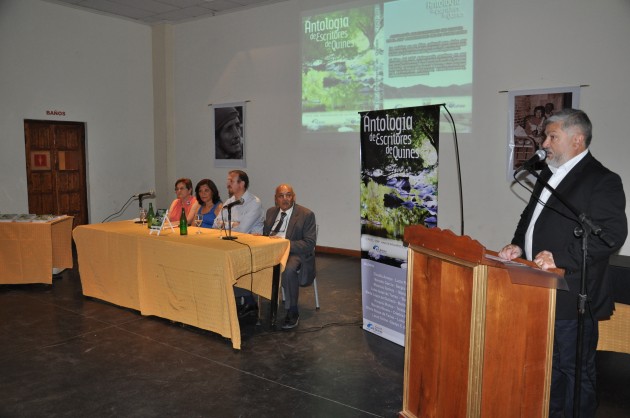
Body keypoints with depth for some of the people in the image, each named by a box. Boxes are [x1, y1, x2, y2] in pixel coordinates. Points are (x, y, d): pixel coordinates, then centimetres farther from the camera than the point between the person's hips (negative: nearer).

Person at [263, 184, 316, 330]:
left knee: (288, 270, -38)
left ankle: (292, 313, -22)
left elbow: (309, 244, -11)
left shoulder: (306, 215, -4)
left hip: (295, 254, -5)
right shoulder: (271, 212, 15)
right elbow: (265, 234, 22)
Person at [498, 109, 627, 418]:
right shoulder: (549, 175, 15)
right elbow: (530, 216, 23)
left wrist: (561, 258, -26)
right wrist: (519, 244, 5)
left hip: (573, 299, -8)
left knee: (575, 369, 6)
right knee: (549, 364, 21)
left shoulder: (602, 181, -12)